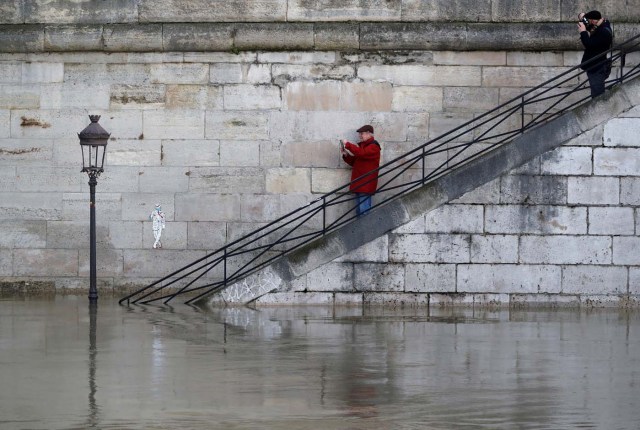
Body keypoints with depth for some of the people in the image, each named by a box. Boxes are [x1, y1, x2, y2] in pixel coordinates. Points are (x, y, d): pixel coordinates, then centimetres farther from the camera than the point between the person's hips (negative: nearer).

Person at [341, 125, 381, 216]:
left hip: (366, 184, -9)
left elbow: (362, 153, -26)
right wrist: (346, 154, 7)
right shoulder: (361, 145, 19)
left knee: (364, 210, -15)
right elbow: (354, 162, 23)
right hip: (359, 183, 9)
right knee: (359, 210, 11)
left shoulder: (373, 146, -7)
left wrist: (348, 145, -20)